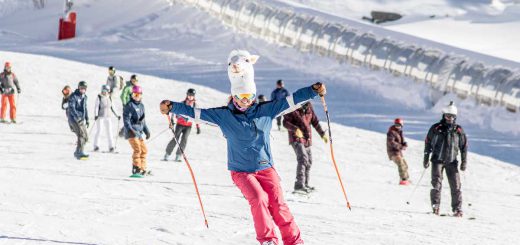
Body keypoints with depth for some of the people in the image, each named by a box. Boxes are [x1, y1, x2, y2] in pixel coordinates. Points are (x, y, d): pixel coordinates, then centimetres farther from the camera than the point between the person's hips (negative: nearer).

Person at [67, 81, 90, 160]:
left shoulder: (84, 97, 13)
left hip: (81, 120, 8)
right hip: (74, 119, -8)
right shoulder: (73, 96, -11)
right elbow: (71, 108, -21)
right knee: (81, 135, -23)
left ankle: (77, 152, 22)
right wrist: (77, 117, -34)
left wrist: (87, 119, 20)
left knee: (85, 137, 8)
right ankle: (80, 153, -27)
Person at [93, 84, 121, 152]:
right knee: (99, 131, -7)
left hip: (108, 117, 4)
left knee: (109, 131, -3)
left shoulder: (109, 98, 11)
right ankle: (96, 146, 1)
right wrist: (96, 115, -23)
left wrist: (116, 115, 15)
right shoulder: (99, 98, -3)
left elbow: (112, 108, 18)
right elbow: (96, 107, -10)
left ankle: (111, 147, -3)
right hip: (100, 117, -4)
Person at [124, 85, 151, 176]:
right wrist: (130, 129, -26)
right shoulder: (129, 105, -8)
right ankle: (136, 169, -21)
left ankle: (142, 169, 20)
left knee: (144, 150, 11)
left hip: (139, 131, 9)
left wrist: (146, 131, 25)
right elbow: (126, 119, -14)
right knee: (137, 149, -20)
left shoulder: (141, 105, 17)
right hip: (132, 131, -9)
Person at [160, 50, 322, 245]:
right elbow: (195, 112, -3)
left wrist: (313, 91, -8)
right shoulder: (223, 115, -2)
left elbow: (291, 101, -1)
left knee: (278, 205, -10)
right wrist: (172, 107, -11)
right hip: (241, 171, -1)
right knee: (259, 199, -23)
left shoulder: (266, 110, 0)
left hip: (266, 168, 1)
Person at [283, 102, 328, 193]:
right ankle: (299, 185, -29)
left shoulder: (308, 106, 9)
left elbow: (315, 121, 17)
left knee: (309, 162, 13)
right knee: (303, 158, -23)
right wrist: (295, 129, -32)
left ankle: (305, 184, 28)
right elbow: (286, 122, -14)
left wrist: (322, 134, 18)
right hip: (297, 139, -7)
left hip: (307, 139, 8)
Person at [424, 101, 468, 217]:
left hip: (452, 162, 1)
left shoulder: (458, 130, 5)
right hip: (437, 160, -1)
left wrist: (464, 161, 4)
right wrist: (426, 158, 3)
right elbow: (428, 143, 6)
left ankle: (457, 209, 2)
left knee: (455, 185, -2)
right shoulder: (436, 128, 1)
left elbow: (464, 146, 10)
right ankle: (435, 206, -4)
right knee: (436, 184, -9)